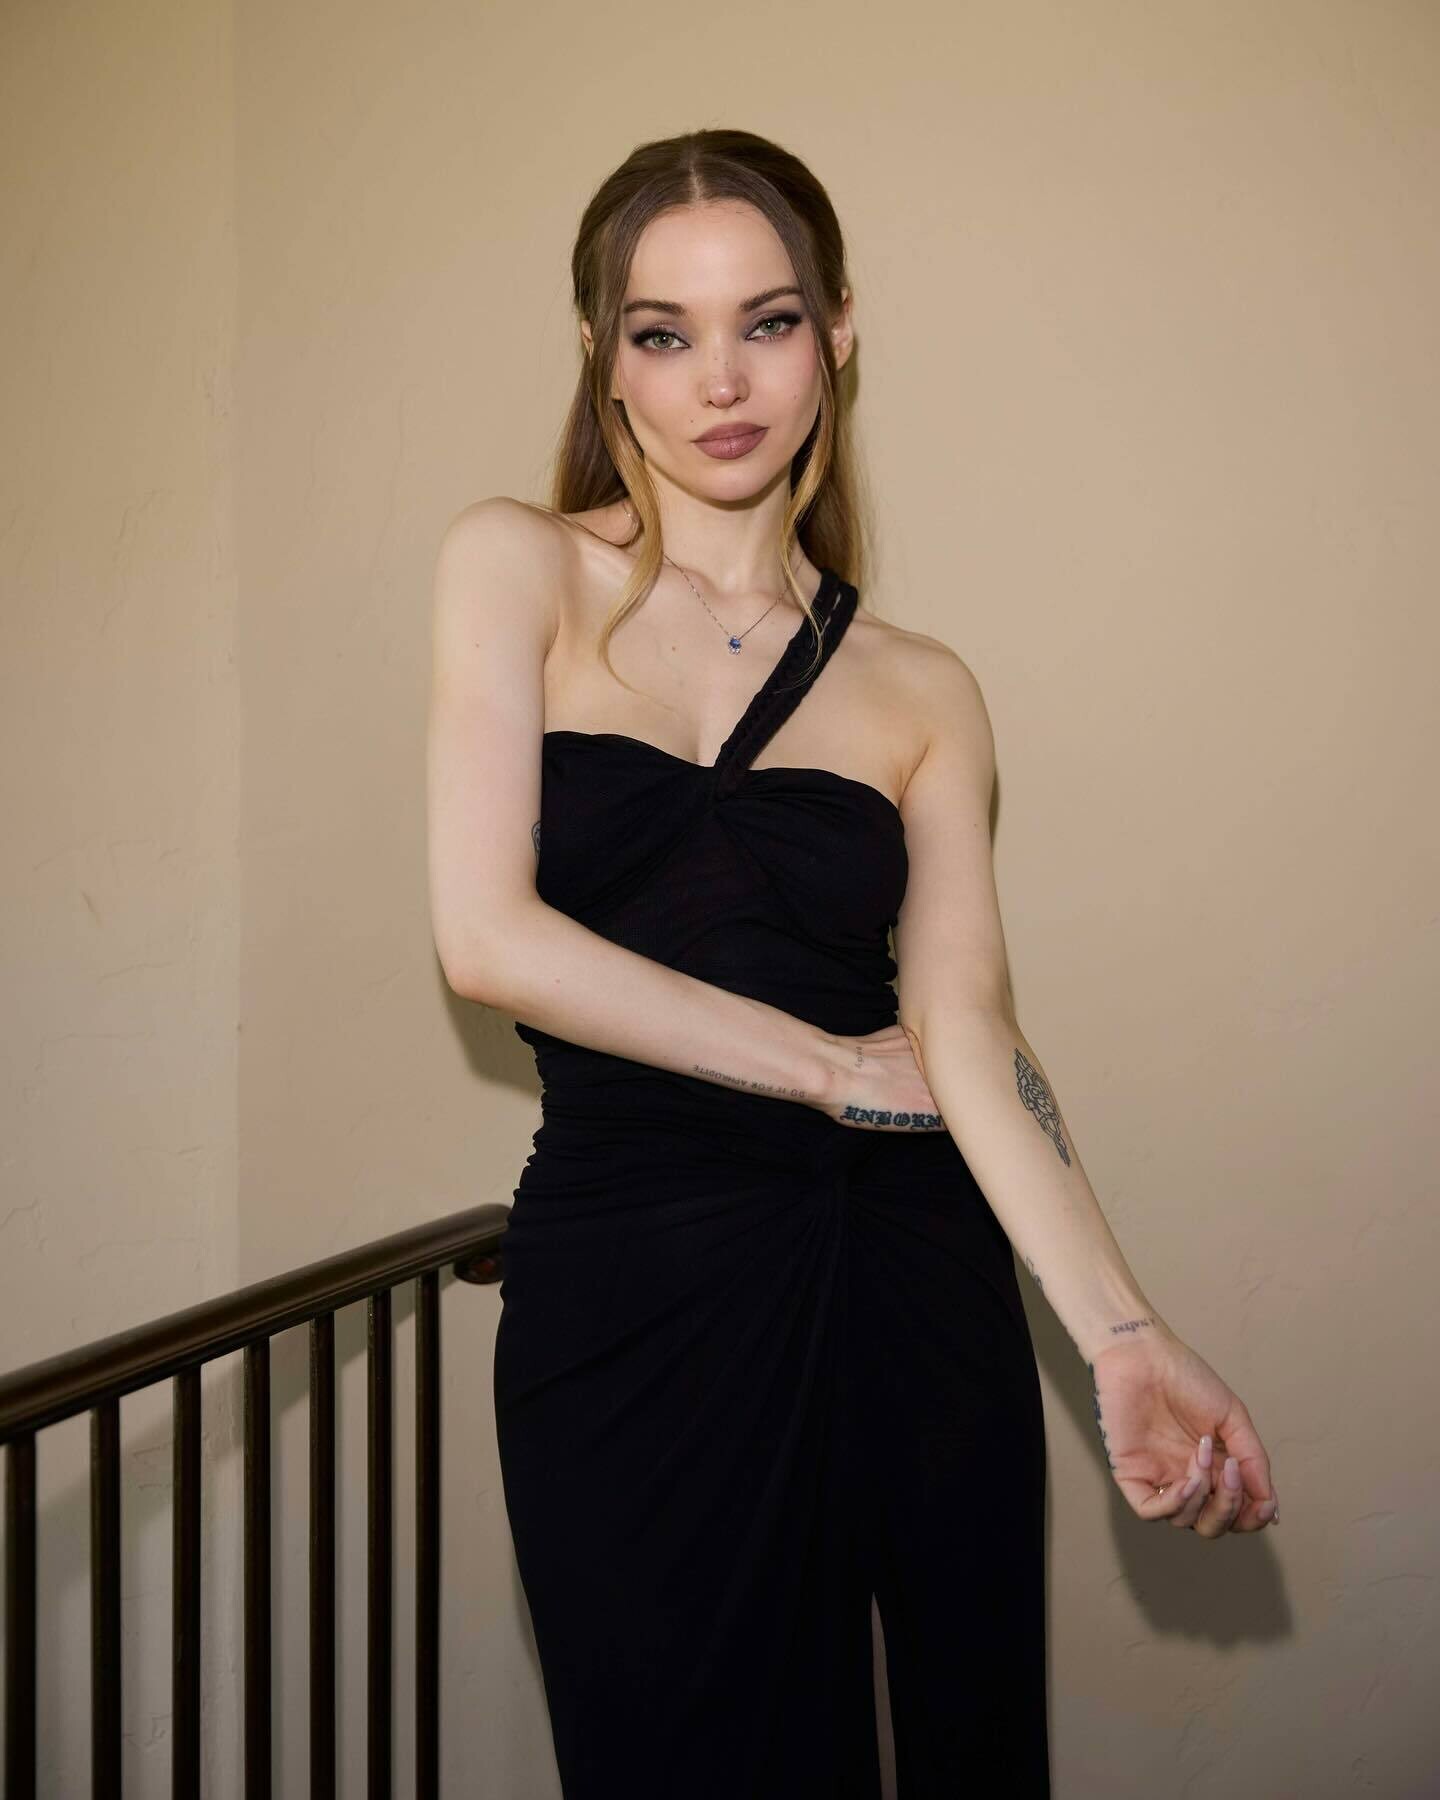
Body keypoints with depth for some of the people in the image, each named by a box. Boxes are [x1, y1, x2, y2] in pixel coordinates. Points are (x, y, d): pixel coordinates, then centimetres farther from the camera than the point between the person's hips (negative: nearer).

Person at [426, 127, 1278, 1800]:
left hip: (909, 1278, 2)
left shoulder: (919, 692, 7)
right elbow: (486, 935, -10)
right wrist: (831, 1064, -7)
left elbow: (968, 1042, -5)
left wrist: (1124, 1341, -20)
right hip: (626, 1280, -2)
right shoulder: (519, 566, 1)